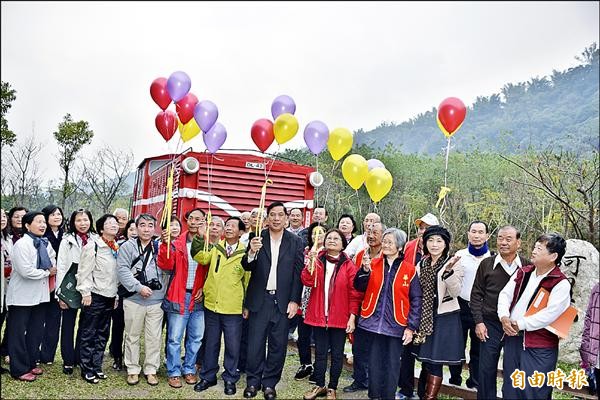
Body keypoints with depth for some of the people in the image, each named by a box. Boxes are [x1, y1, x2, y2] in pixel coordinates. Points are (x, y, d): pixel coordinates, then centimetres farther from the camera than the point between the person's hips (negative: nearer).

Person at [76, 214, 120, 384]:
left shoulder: (118, 248, 10)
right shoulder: (93, 246, -10)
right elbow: (84, 271, -12)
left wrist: (117, 295, 13)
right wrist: (85, 292, -15)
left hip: (110, 297, 7)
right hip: (95, 296, -6)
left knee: (103, 334, 13)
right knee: (88, 334, 3)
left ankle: (97, 367, 24)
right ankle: (87, 370, 13)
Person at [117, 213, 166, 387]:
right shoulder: (128, 246, 0)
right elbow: (122, 270, -9)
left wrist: (163, 291, -1)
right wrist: (139, 287, -15)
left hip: (156, 300, 2)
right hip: (134, 300, -1)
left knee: (154, 337, 7)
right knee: (132, 336, 10)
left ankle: (151, 369, 20)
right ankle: (132, 369, 24)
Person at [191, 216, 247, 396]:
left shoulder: (245, 253, -3)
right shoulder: (215, 248, 1)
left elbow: (249, 282, 2)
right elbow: (202, 258, -19)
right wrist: (198, 240, -33)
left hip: (233, 309, -2)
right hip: (211, 305, 2)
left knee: (233, 346, 9)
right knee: (211, 343, 16)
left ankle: (230, 379, 27)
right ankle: (208, 376, 32)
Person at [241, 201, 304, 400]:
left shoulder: (295, 242, 1)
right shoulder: (257, 238, 0)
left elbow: (298, 273, 0)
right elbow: (247, 267, -3)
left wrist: (294, 300, -4)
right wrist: (251, 252, -24)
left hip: (283, 301, 0)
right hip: (259, 300, 0)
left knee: (278, 345, 8)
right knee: (255, 343, 7)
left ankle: (269, 383, 25)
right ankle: (253, 381, 25)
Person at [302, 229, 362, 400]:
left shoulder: (349, 265, -4)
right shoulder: (317, 260, 2)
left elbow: (354, 293, -4)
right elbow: (308, 281, -11)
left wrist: (352, 317, -8)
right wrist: (311, 262, -25)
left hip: (340, 318, -2)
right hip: (319, 315, 2)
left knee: (337, 354, 9)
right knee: (320, 353, 12)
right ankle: (319, 386, 27)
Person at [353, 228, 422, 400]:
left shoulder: (409, 270, -3)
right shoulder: (373, 264, 3)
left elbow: (416, 300, -1)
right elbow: (359, 287, -3)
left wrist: (411, 327, -6)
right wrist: (365, 270, -20)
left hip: (396, 326, -2)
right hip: (374, 322, 2)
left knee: (392, 365, 9)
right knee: (374, 363, 12)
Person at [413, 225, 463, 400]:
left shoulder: (453, 264, -7)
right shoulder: (421, 265, 8)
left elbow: (456, 292, -19)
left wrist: (448, 271, -33)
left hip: (445, 318, -5)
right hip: (424, 317, 5)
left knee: (435, 361, -3)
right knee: (425, 360, 13)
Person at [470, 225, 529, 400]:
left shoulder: (527, 266, -3)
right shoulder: (486, 264, -1)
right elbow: (476, 294, 3)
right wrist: (479, 322, -3)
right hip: (490, 324, 0)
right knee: (486, 369, 6)